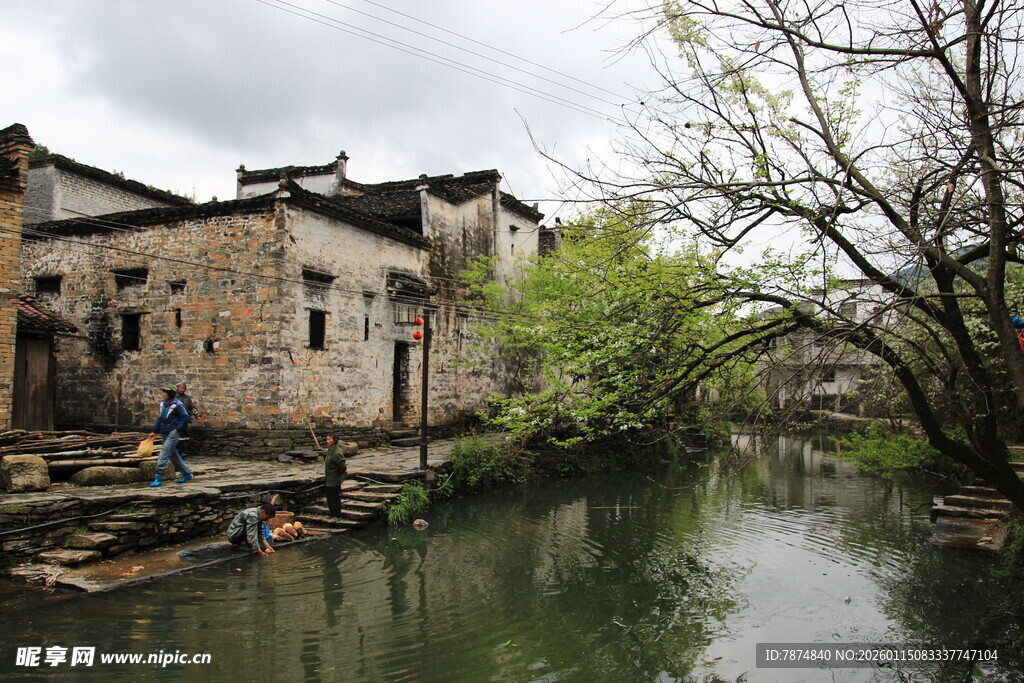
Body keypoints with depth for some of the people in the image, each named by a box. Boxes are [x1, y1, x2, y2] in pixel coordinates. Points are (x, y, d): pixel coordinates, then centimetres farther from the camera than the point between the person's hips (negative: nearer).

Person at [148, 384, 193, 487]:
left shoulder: (177, 405, -13)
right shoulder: (163, 403, 11)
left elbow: (185, 417, -10)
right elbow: (160, 418, 16)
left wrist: (178, 428, -16)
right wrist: (155, 431, 13)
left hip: (173, 433, -8)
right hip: (164, 432, 8)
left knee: (163, 454, -13)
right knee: (173, 455, 13)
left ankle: (159, 478, -12)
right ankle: (187, 473, 25)